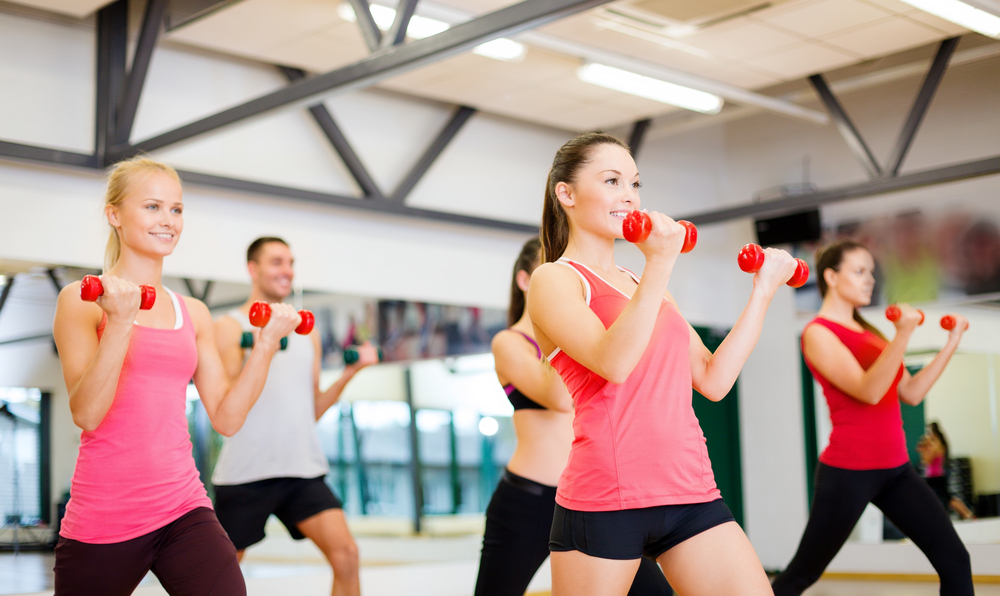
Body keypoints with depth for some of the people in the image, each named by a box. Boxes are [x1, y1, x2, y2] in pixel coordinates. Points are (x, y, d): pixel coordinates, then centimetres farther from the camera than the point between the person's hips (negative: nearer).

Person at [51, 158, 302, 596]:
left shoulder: (194, 314, 11)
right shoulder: (82, 300, -1)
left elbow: (227, 419, 8)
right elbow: (86, 413, -12)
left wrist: (267, 343, 0)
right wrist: (121, 322, -21)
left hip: (183, 510, 3)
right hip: (101, 521, -3)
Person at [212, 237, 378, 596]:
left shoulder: (307, 333, 16)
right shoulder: (229, 327, 1)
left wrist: (351, 372, 4)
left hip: (303, 469, 4)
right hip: (245, 471, -3)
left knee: (345, 553, -12)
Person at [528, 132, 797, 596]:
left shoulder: (647, 287, 20)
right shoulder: (554, 280, 0)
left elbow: (713, 380, 13)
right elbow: (613, 363, -19)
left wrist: (763, 290, 15)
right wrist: (660, 264, -23)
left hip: (691, 492, 6)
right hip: (605, 499, -6)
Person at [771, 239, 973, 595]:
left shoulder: (869, 333, 14)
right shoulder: (818, 333, -9)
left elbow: (911, 393, 13)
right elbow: (869, 391, -21)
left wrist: (952, 343, 11)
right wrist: (903, 334, -31)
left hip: (895, 469, 7)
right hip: (848, 472, -7)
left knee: (954, 560, -1)